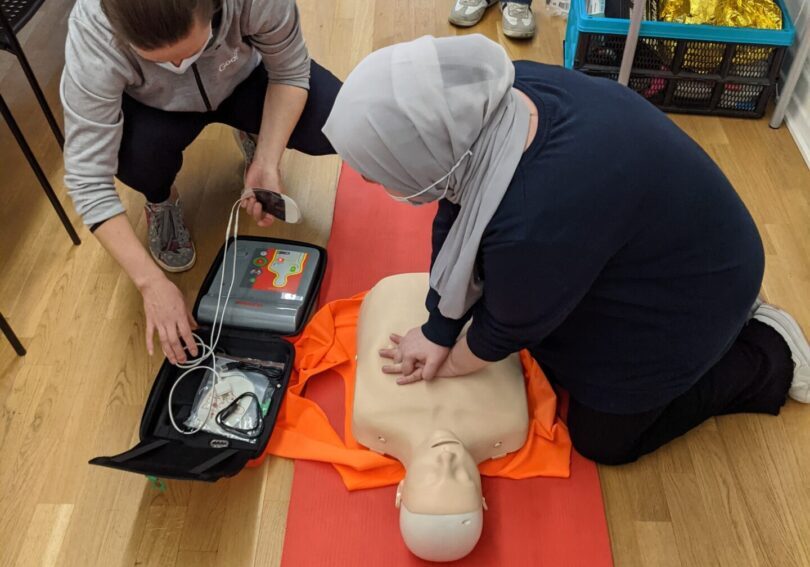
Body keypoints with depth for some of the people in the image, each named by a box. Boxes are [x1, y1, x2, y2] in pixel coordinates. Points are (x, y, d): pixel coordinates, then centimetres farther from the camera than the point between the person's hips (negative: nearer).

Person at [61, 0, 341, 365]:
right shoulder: (93, 41, -38)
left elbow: (290, 71, -20)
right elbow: (87, 180, -33)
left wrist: (266, 164, -32)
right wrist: (152, 283, -36)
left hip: (244, 81, 1)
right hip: (156, 108, -1)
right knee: (135, 159, -34)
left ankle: (253, 134, 12)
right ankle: (161, 201, 5)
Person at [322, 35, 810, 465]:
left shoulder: (536, 223, -42)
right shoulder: (495, 100, -20)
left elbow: (510, 326, -22)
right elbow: (458, 215, -7)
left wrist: (448, 363, -2)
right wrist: (438, 332, -3)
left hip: (682, 297, -7)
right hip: (653, 242, 7)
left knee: (604, 438, 9)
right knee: (554, 363, 20)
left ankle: (769, 356, 21)